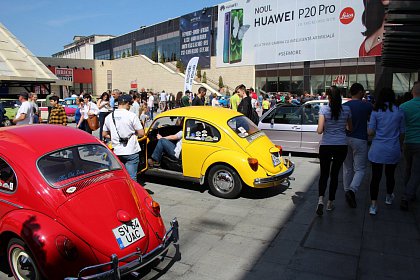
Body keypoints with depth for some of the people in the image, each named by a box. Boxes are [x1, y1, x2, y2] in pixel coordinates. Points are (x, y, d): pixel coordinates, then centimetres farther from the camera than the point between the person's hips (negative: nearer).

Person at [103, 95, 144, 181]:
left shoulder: (109, 117, 4)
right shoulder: (131, 115, -11)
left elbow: (104, 134, 11)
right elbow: (141, 133, -10)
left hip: (117, 152, 5)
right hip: (131, 152, -5)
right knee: (131, 178, 1)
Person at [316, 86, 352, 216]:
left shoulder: (324, 109, -9)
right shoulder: (347, 109, 0)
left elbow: (319, 130, -13)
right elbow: (350, 128, 11)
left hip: (326, 146, -2)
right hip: (341, 145, 2)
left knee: (324, 173, 10)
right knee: (334, 174, 13)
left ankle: (321, 199, -10)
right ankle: (330, 202, 21)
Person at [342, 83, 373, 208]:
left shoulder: (344, 106, 1)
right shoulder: (367, 106, -8)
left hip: (346, 139, 4)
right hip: (360, 140, -4)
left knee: (347, 168, 15)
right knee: (360, 169, 2)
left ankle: (347, 191, 23)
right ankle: (352, 190, -19)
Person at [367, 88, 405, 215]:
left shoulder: (376, 112, -6)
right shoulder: (399, 111, -2)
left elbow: (370, 132, -8)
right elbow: (402, 132, 4)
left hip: (377, 149, -2)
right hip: (393, 150, 2)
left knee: (376, 176, 2)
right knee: (390, 175, 21)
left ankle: (373, 205, 0)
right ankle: (389, 197, 43)